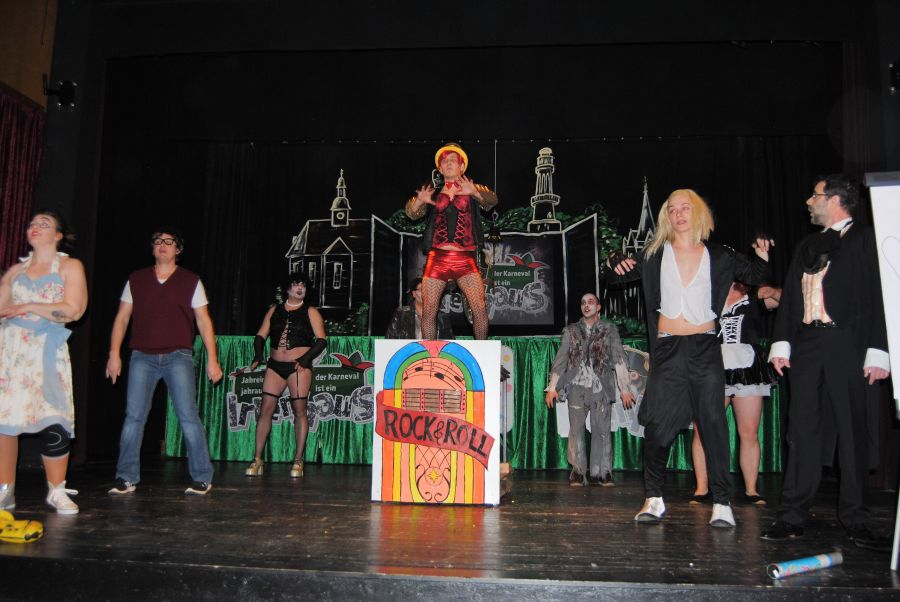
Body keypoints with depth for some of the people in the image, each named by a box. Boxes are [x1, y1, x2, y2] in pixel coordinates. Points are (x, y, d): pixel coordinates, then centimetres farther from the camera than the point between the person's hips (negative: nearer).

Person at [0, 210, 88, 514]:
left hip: (46, 351, -4)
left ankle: (57, 492, 3)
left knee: (53, 421, -9)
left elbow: (72, 310, -8)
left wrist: (28, 307, -7)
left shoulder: (70, 266, 5)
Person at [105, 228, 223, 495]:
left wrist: (212, 359, -3)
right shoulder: (136, 280, 12)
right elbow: (122, 318, 13)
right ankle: (126, 478, 8)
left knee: (188, 416, -6)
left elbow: (203, 321, 4)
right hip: (142, 357, 2)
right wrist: (114, 354, 4)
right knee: (133, 416, -1)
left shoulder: (191, 281, 6)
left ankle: (202, 478, 1)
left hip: (178, 356, -2)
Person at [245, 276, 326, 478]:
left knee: (299, 411, -4)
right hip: (275, 366, 3)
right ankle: (257, 460, 3)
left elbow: (321, 340, -2)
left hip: (299, 367, -3)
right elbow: (260, 335, 14)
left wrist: (306, 358, -15)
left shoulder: (310, 312, 6)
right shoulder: (274, 310, 16)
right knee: (266, 409, -2)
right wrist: (258, 355, -4)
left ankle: (298, 461, 4)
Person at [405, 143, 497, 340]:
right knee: (428, 311, -3)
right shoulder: (433, 193, 17)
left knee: (480, 308, -12)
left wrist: (474, 192, -28)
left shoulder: (472, 190, 12)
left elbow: (491, 200, -7)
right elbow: (412, 213, 5)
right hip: (437, 257, 2)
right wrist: (419, 201, -18)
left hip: (465, 258, -1)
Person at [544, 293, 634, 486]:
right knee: (576, 429, -4)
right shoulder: (571, 331, 13)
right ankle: (578, 472, 2)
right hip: (577, 387, 1)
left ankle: (601, 472, 6)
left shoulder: (609, 329, 10)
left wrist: (625, 389, 0)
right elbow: (560, 359, 12)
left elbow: (619, 359, 6)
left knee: (602, 430, -2)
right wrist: (552, 387, 7)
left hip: (601, 387, 0)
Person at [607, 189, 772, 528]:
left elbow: (755, 276, 16)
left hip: (705, 348, 0)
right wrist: (617, 268, -10)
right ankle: (654, 498, 12)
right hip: (667, 349, 0)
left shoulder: (718, 257, 7)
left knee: (713, 421, -1)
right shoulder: (655, 256, 7)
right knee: (657, 424, -2)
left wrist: (763, 258, -3)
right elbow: (615, 277, 12)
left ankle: (721, 502, 9)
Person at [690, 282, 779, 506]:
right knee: (702, 430, -7)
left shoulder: (752, 297, 12)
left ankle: (751, 490, 13)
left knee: (749, 434, 4)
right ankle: (701, 488, 1)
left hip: (748, 370, 1)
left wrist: (772, 292, -6)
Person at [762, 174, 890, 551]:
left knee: (853, 432, 1)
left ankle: (854, 520, 13)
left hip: (848, 346, -5)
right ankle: (792, 517, 8)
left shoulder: (866, 240, 2)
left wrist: (877, 350, -13)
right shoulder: (808, 246, 19)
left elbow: (879, 295, -5)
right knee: (803, 431, 4)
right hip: (806, 346, 5)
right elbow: (789, 296, 17)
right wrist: (781, 343, 8)